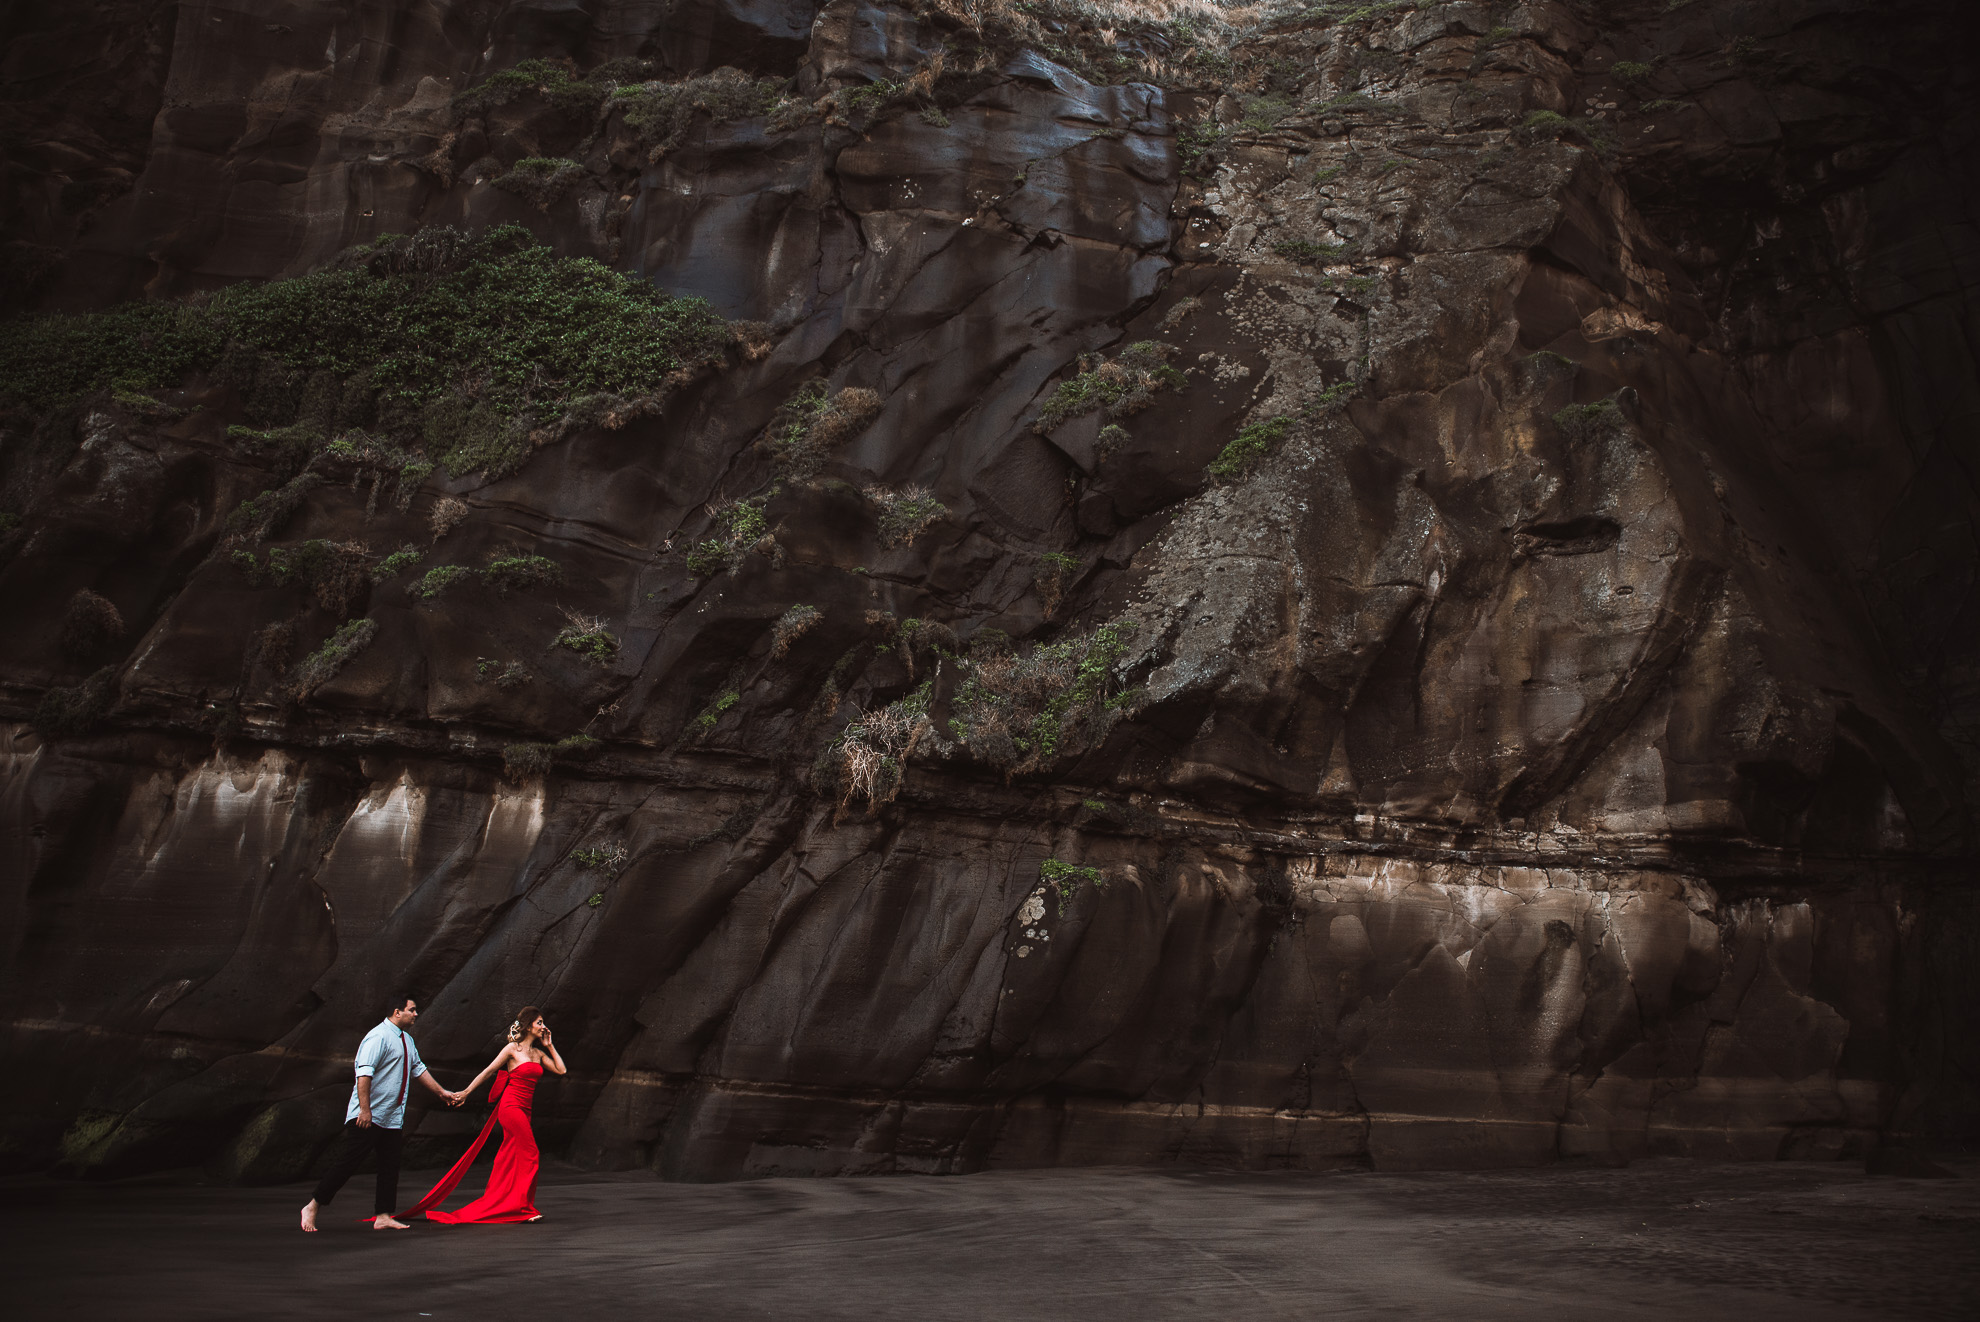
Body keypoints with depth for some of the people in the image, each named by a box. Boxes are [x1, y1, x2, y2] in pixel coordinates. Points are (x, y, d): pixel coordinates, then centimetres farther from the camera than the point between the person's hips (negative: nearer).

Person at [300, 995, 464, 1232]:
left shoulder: (407, 1040, 14)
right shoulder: (379, 1037, -16)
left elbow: (419, 1069, 22)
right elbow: (364, 1073, -23)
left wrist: (442, 1093, 23)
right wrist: (365, 1109, -27)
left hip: (392, 1118, 9)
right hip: (367, 1117, -9)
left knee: (390, 1167, 8)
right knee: (347, 1163, -5)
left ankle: (383, 1217, 12)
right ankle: (312, 1207, 10)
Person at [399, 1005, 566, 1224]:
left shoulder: (538, 1052, 13)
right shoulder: (512, 1049, -5)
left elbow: (561, 1070, 9)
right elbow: (488, 1071, -3)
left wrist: (549, 1045, 8)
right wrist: (466, 1092, -6)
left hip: (523, 1110, 7)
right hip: (511, 1106, -7)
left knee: (507, 1158, 9)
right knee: (529, 1154, -10)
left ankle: (493, 1204, 16)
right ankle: (524, 1207, -5)